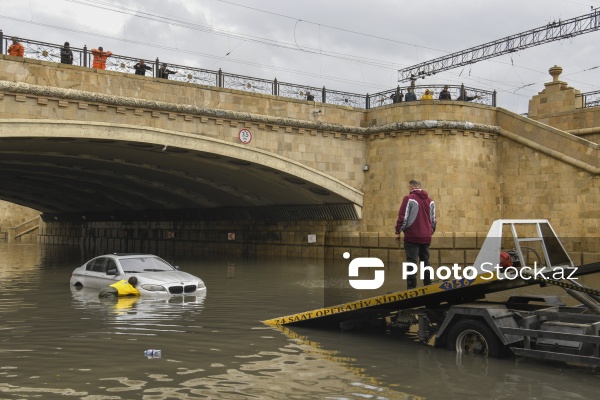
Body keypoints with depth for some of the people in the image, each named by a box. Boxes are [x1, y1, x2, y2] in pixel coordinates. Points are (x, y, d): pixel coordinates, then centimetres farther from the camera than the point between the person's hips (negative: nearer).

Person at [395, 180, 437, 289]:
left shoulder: (409, 198, -6)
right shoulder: (430, 201, 14)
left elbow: (403, 217, -10)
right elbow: (433, 219, 17)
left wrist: (398, 231, -2)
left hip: (412, 236, -6)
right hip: (426, 237, 6)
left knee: (412, 262, -5)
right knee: (425, 261, 15)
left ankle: (411, 288, -9)